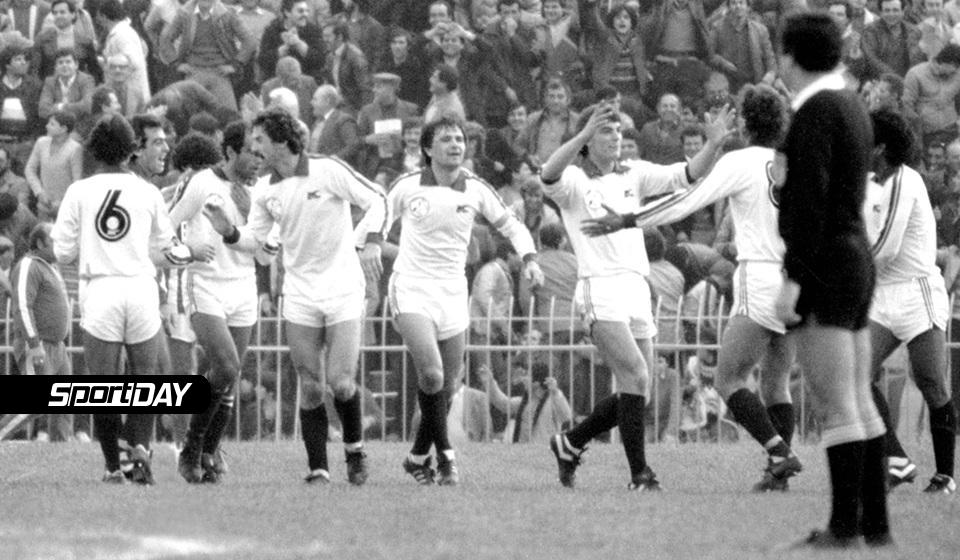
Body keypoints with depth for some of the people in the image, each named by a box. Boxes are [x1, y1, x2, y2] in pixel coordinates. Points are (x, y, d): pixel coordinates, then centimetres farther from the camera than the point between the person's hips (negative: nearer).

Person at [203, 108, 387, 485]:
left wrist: (371, 242, -19)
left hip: (342, 289, -4)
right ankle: (318, 469, 5)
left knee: (340, 383, -9)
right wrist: (228, 232, -12)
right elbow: (254, 239, 8)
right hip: (300, 295, 4)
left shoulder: (329, 171, -10)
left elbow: (376, 199, -6)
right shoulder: (265, 190, 5)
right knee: (310, 387, -1)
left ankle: (354, 449, 16)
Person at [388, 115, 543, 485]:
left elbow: (511, 226, 11)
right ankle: (444, 454, -9)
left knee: (446, 383, 5)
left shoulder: (476, 190, 2)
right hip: (411, 290, -4)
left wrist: (529, 258, -4)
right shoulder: (407, 187, -4)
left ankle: (419, 456, 23)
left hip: (453, 292, 4)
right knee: (431, 372, -21)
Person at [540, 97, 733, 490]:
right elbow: (549, 176, -23)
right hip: (600, 290, -7)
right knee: (636, 376, -21)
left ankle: (570, 443, 28)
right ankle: (639, 473, -18)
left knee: (636, 394, 8)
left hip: (637, 291, 7)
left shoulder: (634, 175, 16)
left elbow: (685, 176, 8)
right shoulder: (574, 180, 0)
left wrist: (713, 145, -10)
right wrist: (583, 135, -36)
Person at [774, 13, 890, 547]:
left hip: (822, 273, -9)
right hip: (856, 267, 9)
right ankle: (876, 522, 8)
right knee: (860, 405, 9)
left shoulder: (815, 111, -15)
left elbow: (810, 200, -21)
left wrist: (792, 280, -22)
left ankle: (846, 524, -7)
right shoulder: (854, 108, 15)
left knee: (838, 409, -7)